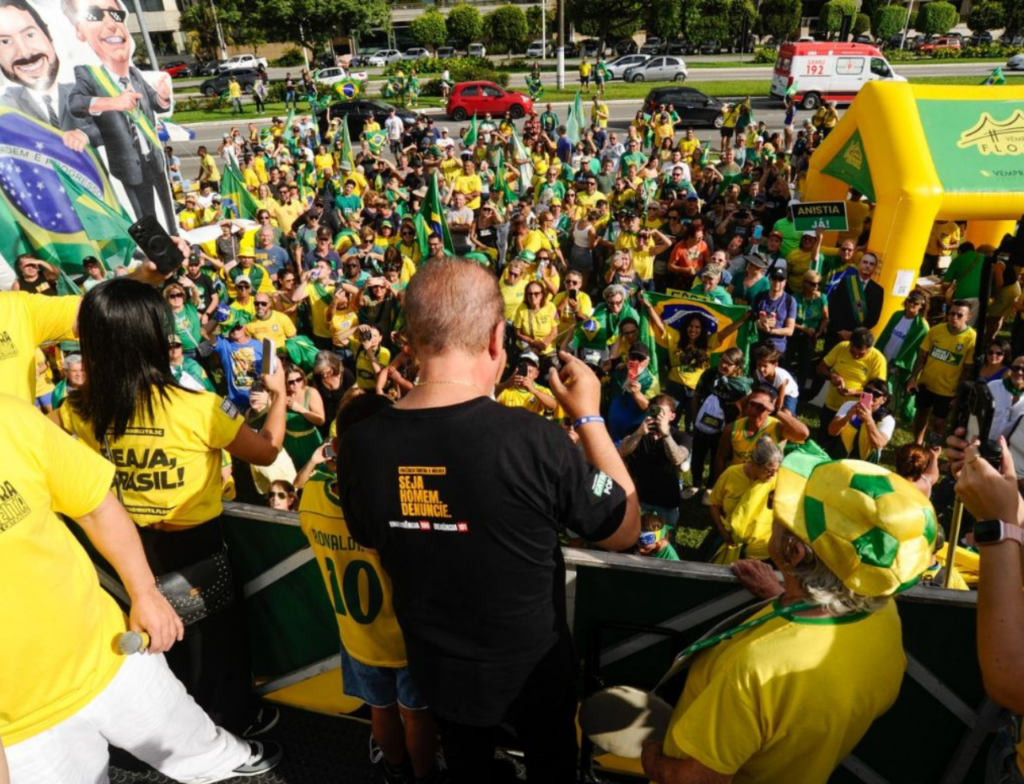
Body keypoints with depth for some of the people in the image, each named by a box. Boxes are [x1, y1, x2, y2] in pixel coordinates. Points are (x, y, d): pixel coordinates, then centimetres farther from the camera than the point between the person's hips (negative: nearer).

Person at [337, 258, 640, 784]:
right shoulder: (531, 440, -34)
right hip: (530, 668, -2)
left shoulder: (360, 444, -22)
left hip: (436, 667, 3)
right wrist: (588, 416, -9)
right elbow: (625, 531, -16)